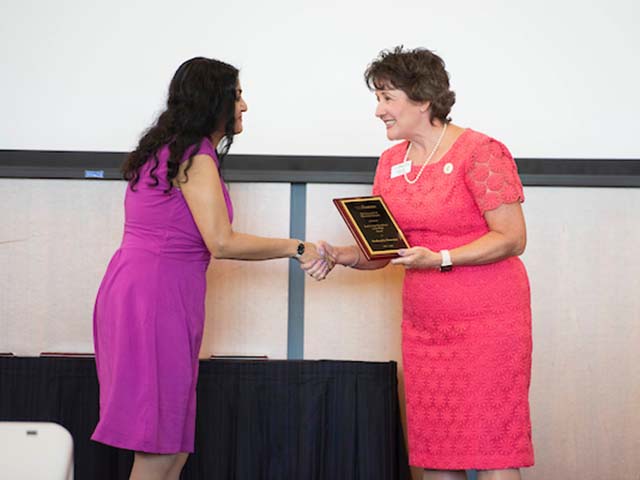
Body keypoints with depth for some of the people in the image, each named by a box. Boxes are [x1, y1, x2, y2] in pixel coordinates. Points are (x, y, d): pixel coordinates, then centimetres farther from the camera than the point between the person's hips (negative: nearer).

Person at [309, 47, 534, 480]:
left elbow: (512, 238, -13)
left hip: (487, 321, -6)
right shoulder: (392, 162, 11)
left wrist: (438, 259, -23)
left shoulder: (480, 152, -9)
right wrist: (340, 256, -8)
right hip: (424, 326, 6)